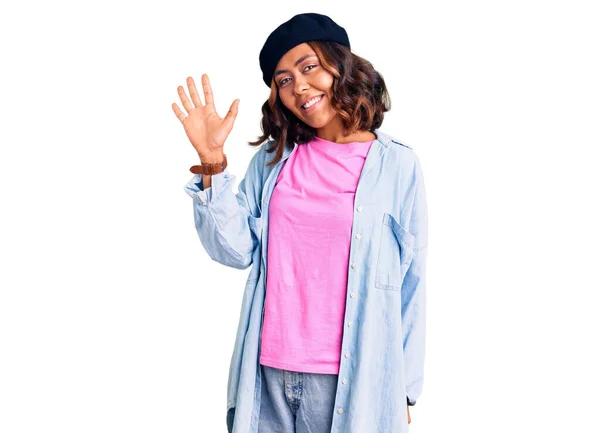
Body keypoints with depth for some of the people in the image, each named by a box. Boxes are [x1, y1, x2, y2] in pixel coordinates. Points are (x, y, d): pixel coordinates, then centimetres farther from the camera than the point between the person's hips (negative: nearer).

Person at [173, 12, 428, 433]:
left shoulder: (396, 164, -4)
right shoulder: (272, 159, 5)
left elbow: (412, 284, -2)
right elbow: (236, 251, -2)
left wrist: (405, 387, -1)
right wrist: (212, 162, -11)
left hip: (354, 379, -3)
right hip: (267, 372, 3)